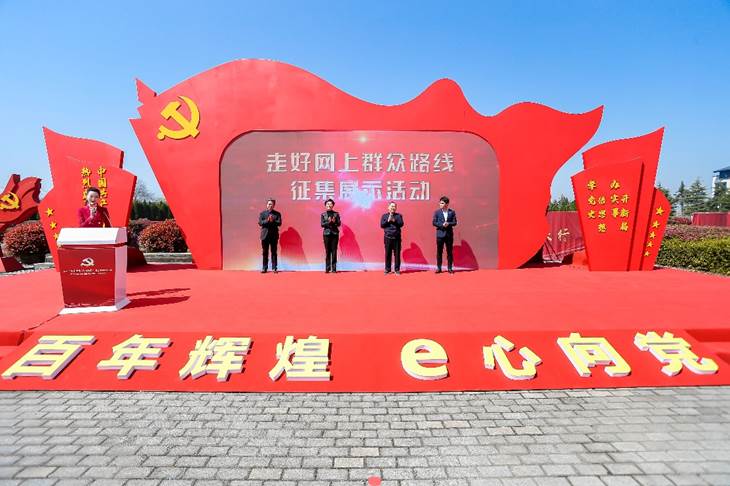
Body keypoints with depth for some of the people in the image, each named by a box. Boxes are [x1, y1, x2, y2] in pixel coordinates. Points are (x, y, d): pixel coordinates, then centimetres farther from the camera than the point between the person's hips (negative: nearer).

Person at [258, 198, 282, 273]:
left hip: (274, 235, 0)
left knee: (274, 252, 3)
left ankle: (274, 268, 7)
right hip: (265, 235, 1)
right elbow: (260, 223, -5)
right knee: (265, 252, 4)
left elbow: (279, 223, -6)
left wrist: (273, 221, -20)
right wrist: (267, 220, -18)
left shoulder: (277, 214, 6)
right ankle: (264, 268, 10)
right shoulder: (262, 213, 8)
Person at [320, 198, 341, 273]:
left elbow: (339, 223, 3)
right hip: (326, 233, 0)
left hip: (335, 233, 0)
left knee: (334, 251, -1)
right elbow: (322, 224, -1)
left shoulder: (336, 214, 6)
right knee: (327, 251, 1)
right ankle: (327, 268, 5)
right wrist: (328, 222, -16)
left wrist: (334, 222, -16)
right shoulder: (323, 214, 6)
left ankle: (334, 268, 2)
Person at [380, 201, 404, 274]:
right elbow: (382, 225, 1)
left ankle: (397, 269, 6)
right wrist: (388, 220, -11)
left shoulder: (398, 215, 10)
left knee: (397, 254, 0)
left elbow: (401, 224, -3)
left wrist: (394, 221, -16)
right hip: (388, 237, 0)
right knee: (388, 254, 2)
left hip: (397, 237, 0)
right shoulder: (384, 216, 11)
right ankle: (387, 269, 11)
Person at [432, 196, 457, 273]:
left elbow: (454, 222, 1)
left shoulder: (452, 212, 3)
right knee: (439, 251, 3)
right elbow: (434, 223, -2)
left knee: (449, 251, 4)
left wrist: (448, 224, -18)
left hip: (449, 234, 0)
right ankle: (439, 268, 10)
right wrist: (442, 225, -16)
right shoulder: (437, 212, 2)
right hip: (440, 234, 0)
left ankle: (450, 268, 11)